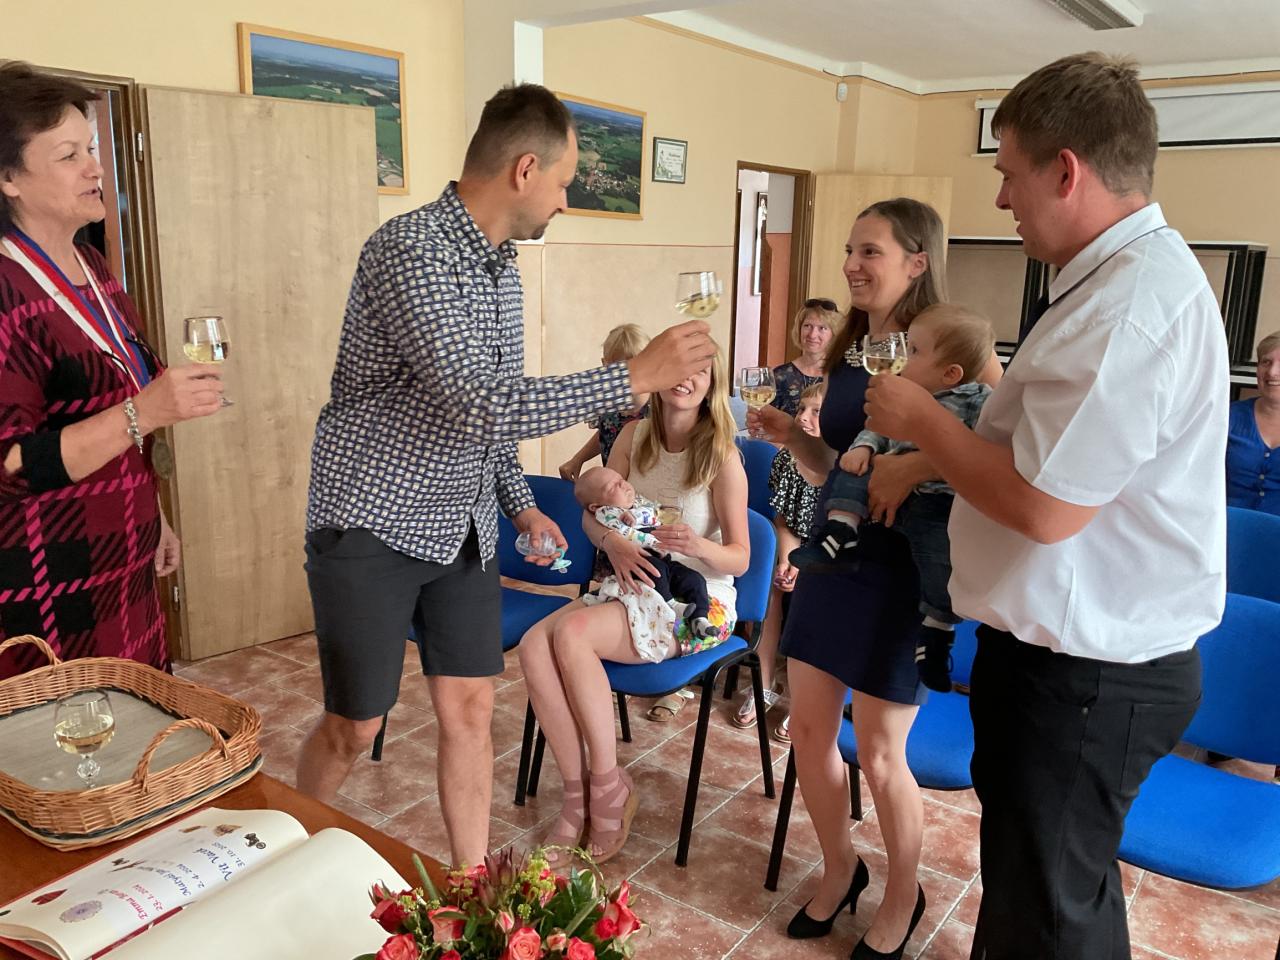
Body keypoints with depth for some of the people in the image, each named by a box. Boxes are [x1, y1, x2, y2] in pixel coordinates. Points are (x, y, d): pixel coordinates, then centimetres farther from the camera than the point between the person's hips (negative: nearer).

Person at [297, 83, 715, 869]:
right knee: (355, 729, 6)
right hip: (374, 525, -7)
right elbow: (482, 403, -31)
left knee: (470, 708, 9)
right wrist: (636, 378, -28)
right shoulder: (410, 250, -21)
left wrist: (522, 502, 12)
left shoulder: (501, 266, 6)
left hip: (464, 526, 7)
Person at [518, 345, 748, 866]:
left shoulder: (722, 457, -11)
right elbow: (592, 513, 10)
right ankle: (578, 794, -12)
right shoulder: (635, 435, 3)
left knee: (571, 634, -30)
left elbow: (739, 559, -9)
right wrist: (615, 544, -12)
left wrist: (698, 546, -31)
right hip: (634, 584, 5)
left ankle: (609, 788, -14)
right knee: (534, 644, -22)